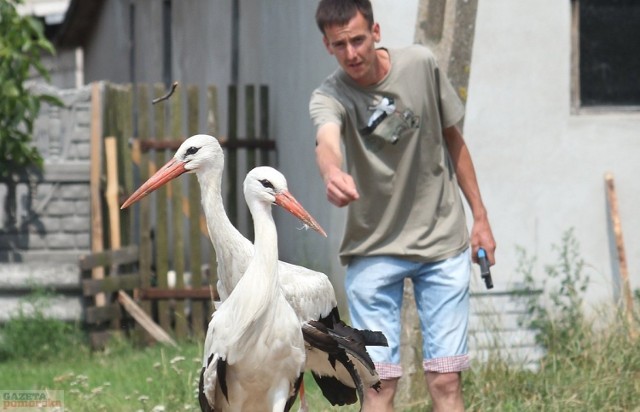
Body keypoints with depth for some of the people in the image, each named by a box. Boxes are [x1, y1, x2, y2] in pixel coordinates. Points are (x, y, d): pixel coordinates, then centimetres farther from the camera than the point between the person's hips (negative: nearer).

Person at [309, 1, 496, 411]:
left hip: (443, 240, 1)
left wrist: (480, 217, 9)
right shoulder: (328, 97, -13)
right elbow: (327, 141, -38)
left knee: (445, 379, -2)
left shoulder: (421, 64, -6)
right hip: (373, 250, -1)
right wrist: (332, 172, -62)